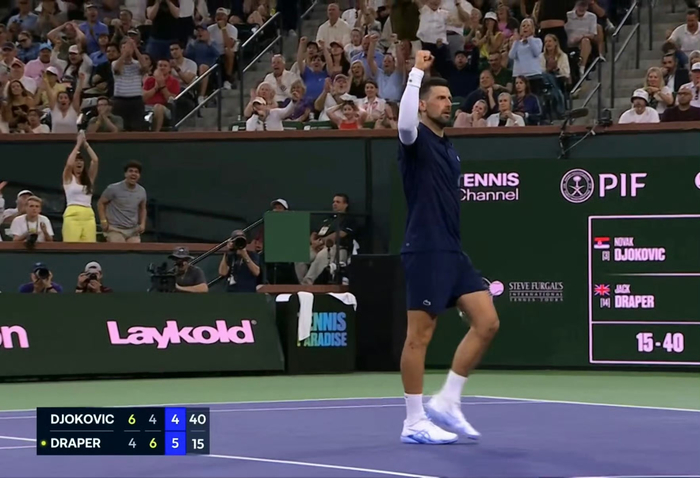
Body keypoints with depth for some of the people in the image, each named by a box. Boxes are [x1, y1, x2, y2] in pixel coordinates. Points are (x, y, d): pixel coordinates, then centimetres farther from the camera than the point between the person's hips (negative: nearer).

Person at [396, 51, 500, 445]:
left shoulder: (449, 148, 18)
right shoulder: (417, 140, -5)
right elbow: (405, 121, -30)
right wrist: (417, 71, -25)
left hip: (453, 251, 9)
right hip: (425, 251, -8)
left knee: (487, 323, 2)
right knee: (419, 336, -4)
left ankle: (447, 403, 9)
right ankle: (414, 423, 3)